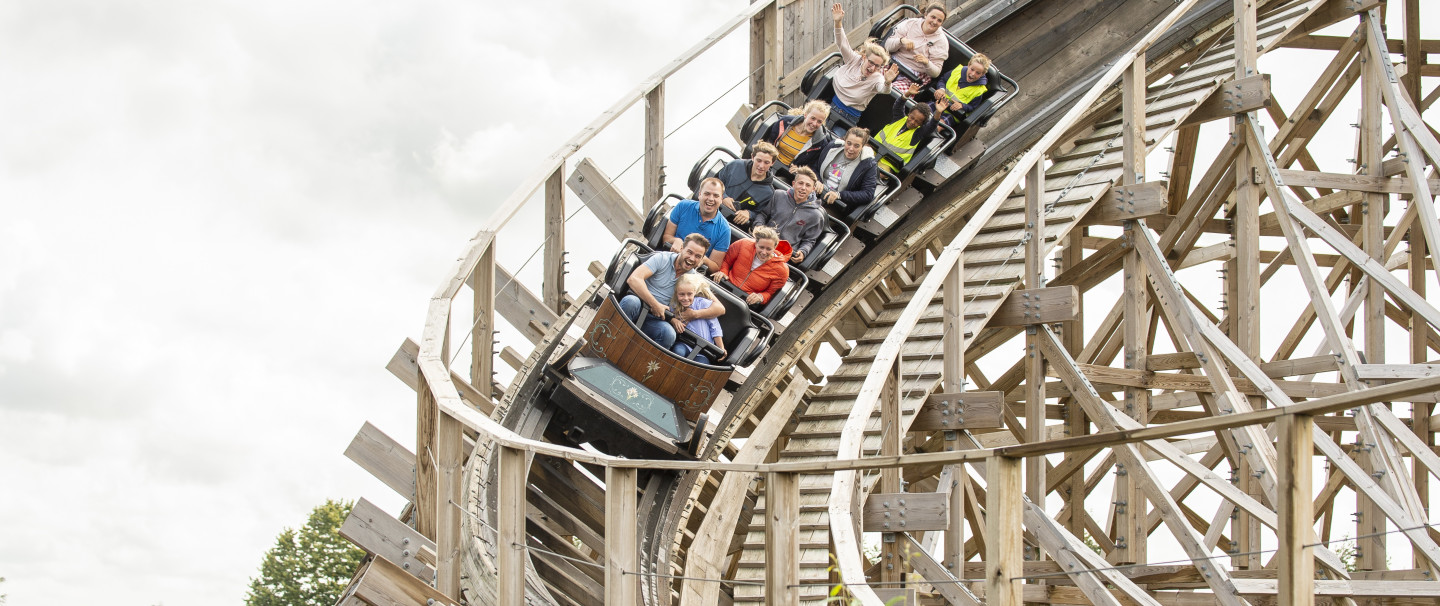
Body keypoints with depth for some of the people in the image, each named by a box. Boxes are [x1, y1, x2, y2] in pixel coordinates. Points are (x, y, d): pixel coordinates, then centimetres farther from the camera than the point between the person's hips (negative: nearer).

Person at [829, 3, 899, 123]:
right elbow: (841, 43, -8)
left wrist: (887, 83, -58)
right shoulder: (854, 60, -2)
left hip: (850, 117, -2)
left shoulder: (877, 78, -10)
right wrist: (838, 22, -25)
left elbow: (883, 90, -32)